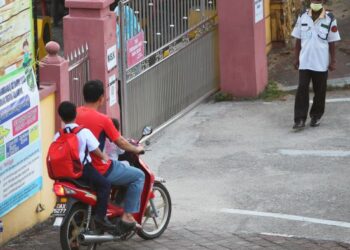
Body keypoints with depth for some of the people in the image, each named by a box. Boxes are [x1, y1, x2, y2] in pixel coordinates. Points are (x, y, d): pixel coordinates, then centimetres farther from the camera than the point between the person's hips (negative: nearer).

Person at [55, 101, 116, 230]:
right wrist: (104, 157, 13)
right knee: (105, 185, 1)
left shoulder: (58, 136, 0)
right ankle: (100, 216, -13)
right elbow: (95, 150, -6)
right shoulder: (84, 132, -10)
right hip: (83, 169, -6)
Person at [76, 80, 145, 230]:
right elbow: (120, 143, -8)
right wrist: (136, 149, 12)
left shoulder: (75, 114, 2)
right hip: (99, 171, -8)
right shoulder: (102, 119, -18)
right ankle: (127, 216, 4)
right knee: (138, 176, 6)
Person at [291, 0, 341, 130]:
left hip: (321, 63, -1)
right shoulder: (302, 17, 0)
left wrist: (333, 61, -1)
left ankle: (316, 116, 23)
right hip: (305, 61, 1)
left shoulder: (330, 19, -4)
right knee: (302, 89, -6)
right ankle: (300, 119, -6)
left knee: (319, 91, 8)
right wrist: (296, 58, 6)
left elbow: (332, 42, 0)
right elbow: (298, 40, 7)